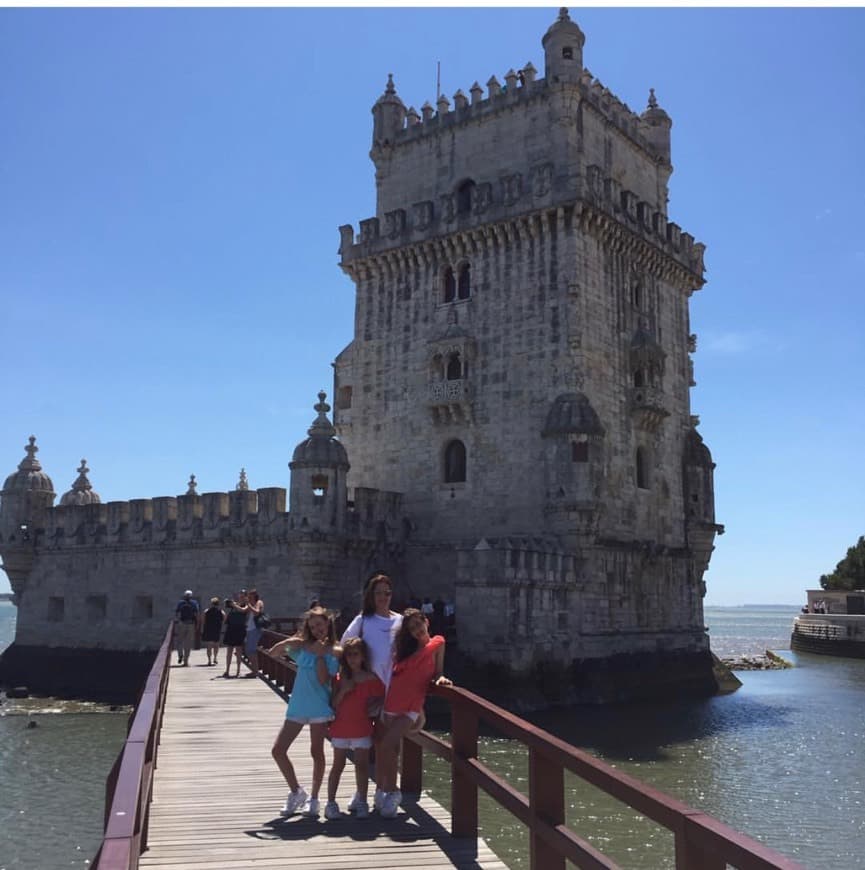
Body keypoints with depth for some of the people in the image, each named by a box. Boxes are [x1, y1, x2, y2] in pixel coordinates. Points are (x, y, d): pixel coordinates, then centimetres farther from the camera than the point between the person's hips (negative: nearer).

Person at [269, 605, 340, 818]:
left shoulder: (334, 652, -4)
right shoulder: (302, 646, 4)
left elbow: (324, 680, -15)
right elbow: (272, 652, 0)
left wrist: (320, 654, -15)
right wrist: (287, 642, -16)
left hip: (319, 707, -4)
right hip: (297, 706, 4)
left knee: (316, 752, 5)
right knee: (278, 750, 3)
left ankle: (313, 798, 20)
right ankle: (296, 792, 20)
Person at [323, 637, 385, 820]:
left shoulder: (371, 679, -4)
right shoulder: (340, 678, 2)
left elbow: (379, 701, 2)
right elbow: (333, 704, -1)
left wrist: (372, 708, -15)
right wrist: (343, 690, -14)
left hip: (362, 728, -1)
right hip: (340, 728, 2)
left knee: (362, 765, 2)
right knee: (338, 765, 8)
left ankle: (361, 802, 12)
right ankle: (330, 802, 14)